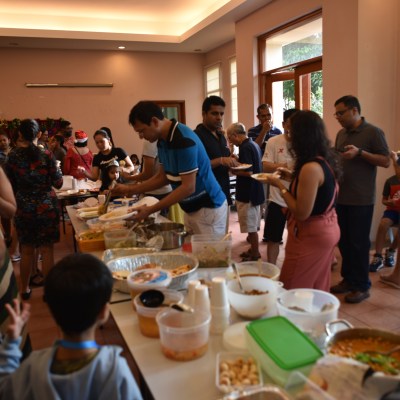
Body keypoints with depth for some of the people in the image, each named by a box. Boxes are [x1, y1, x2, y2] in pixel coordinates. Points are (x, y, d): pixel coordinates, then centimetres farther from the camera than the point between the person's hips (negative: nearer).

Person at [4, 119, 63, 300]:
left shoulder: (12, 156, -3)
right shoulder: (46, 155, -9)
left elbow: (9, 185, 6)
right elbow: (58, 183, -5)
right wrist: (56, 168, 11)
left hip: (23, 208, 2)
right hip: (46, 208, -2)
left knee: (26, 250, 14)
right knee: (47, 250, 5)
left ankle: (25, 289, 27)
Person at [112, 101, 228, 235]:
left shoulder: (183, 140, -23)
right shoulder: (163, 140, 5)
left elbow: (188, 187, -25)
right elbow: (163, 177, 13)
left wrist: (151, 210, -22)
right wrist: (131, 189, 6)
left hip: (208, 209, -8)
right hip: (192, 208, 8)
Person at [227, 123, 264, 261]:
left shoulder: (245, 148, -19)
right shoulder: (254, 145, 11)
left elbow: (248, 172, -25)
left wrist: (233, 171, -12)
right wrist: (237, 162, 12)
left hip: (248, 193, -10)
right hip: (254, 191, 10)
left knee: (251, 226, 0)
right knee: (253, 224, 18)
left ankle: (254, 255, 9)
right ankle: (253, 250, 29)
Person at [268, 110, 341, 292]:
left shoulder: (311, 167, -25)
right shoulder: (326, 160, 3)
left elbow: (302, 213, -23)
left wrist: (280, 185, -14)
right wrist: (293, 177, 11)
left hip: (311, 235, -9)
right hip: (328, 230, 9)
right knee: (318, 290, 20)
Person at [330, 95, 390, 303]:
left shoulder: (373, 132, -7)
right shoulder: (341, 134, 13)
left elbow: (386, 161, -11)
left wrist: (360, 153, -22)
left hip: (361, 200, -6)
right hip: (341, 198, 6)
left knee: (358, 243, 1)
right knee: (344, 241, 13)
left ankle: (362, 287, 14)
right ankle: (348, 279, 27)